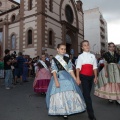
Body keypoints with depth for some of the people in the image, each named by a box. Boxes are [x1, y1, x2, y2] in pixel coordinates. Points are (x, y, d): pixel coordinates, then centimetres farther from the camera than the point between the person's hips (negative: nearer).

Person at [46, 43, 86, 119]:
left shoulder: (68, 59, 6)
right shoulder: (54, 59, -2)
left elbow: (70, 70, 6)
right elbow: (54, 71, -8)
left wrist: (75, 79, 3)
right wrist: (56, 81, -17)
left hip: (67, 78, 3)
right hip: (59, 78, -3)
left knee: (69, 93, 4)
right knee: (60, 95, 5)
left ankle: (67, 111, 21)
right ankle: (62, 111, 23)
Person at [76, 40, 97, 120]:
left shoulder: (92, 56, 10)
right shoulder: (81, 56, -2)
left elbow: (94, 67, 11)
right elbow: (78, 67, -7)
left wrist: (95, 77, 7)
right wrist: (78, 78, -15)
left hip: (91, 76, 5)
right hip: (84, 76, -4)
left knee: (87, 93, 14)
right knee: (87, 94, -6)